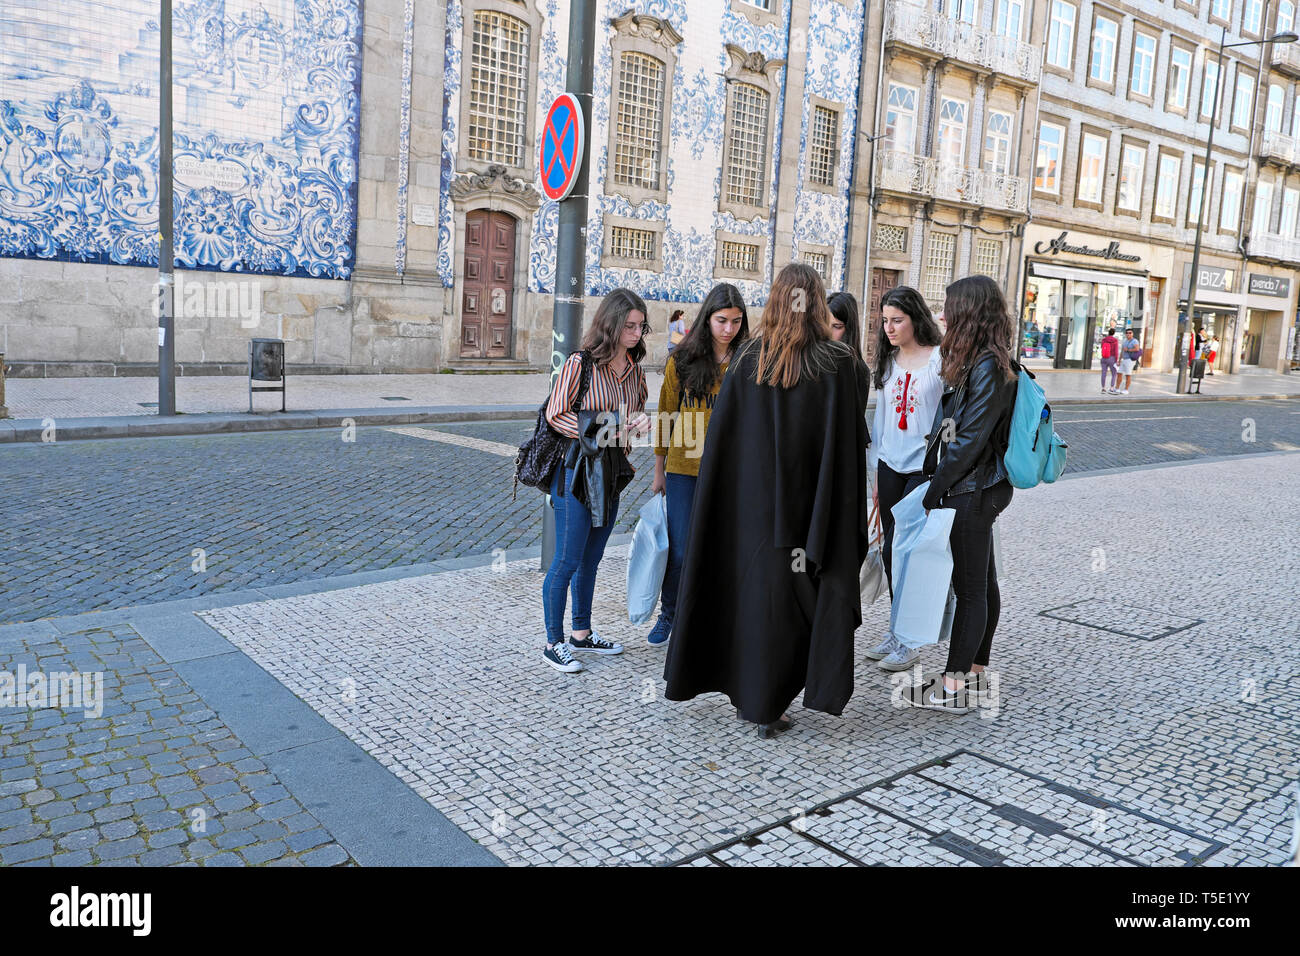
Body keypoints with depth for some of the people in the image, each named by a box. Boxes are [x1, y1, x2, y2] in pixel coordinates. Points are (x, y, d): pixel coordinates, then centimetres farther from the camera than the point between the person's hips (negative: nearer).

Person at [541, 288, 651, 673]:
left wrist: (640, 421, -6)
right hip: (576, 471, -7)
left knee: (591, 558, 17)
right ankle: (554, 643, 11)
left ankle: (582, 632, 31)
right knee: (567, 561, -2)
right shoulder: (579, 363, -13)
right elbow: (555, 415, -12)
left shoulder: (634, 370, 7)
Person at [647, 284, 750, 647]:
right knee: (679, 550, 4)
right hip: (684, 468, 0)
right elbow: (666, 415, 6)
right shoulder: (681, 360, 1)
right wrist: (659, 470, 8)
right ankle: (668, 615, 26)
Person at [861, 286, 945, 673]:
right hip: (890, 467, 6)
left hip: (924, 468, -6)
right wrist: (876, 475, 15)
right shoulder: (888, 362, 11)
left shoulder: (940, 361, -8)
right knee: (890, 552, 9)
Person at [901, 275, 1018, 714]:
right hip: (974, 491, 10)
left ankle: (953, 687, 5)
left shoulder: (987, 368, -18)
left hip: (971, 492, -10)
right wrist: (938, 483, 12)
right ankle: (975, 673, 27)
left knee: (970, 587, -3)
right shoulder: (981, 363, 13)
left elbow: (970, 439, -21)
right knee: (982, 583, 16)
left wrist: (936, 488, -14)